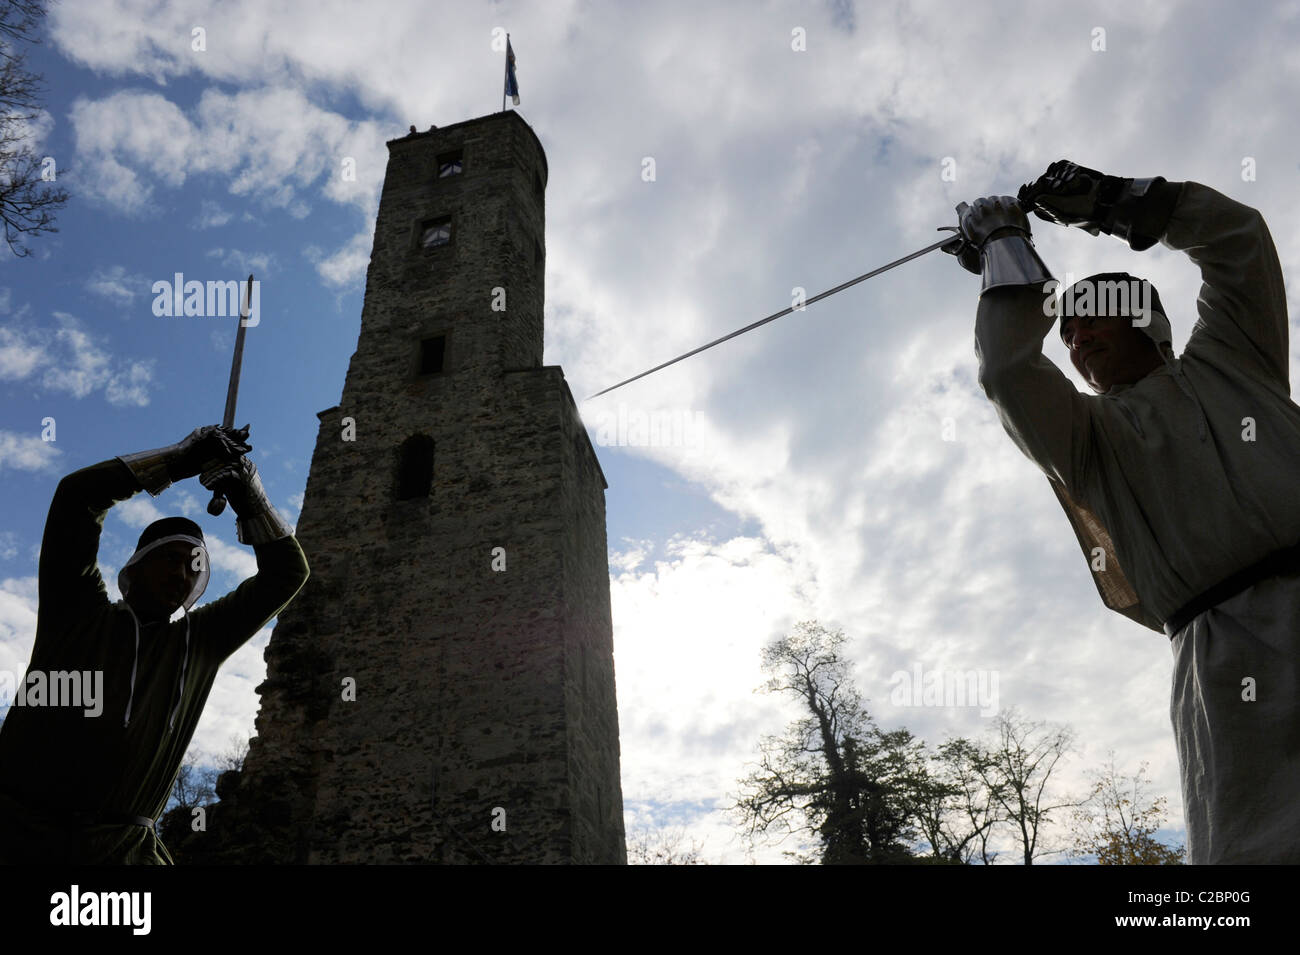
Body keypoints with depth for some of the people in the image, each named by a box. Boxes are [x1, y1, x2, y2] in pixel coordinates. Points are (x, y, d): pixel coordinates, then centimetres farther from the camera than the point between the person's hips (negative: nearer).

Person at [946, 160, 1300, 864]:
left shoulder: (1225, 359, 28)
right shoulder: (1086, 435, 19)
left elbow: (1237, 237, 28)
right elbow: (1007, 371, 3)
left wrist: (1111, 201, 31)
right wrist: (1004, 246, 15)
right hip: (1228, 646, -2)